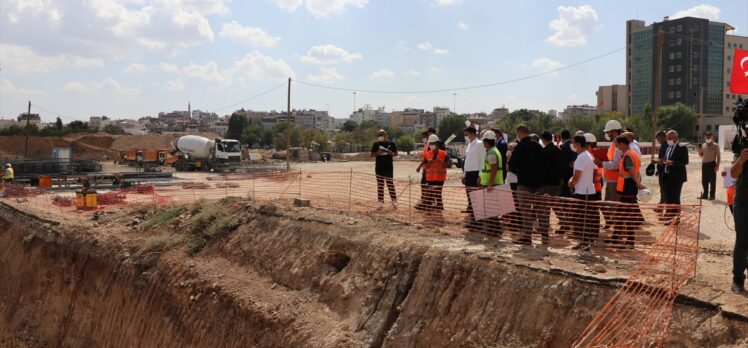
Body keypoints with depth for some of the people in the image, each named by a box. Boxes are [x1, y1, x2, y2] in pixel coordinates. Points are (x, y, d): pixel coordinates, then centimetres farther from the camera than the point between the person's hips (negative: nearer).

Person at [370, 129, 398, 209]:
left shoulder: (391, 144, 3)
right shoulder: (376, 144, 5)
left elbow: (396, 154, 9)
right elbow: (371, 154, 6)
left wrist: (391, 153, -13)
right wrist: (378, 153, -12)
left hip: (388, 167, -2)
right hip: (379, 167, 2)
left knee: (390, 183, -3)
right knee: (380, 185, 3)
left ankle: (394, 201, 6)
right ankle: (381, 202, 6)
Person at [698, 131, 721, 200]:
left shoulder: (715, 146, -4)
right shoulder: (703, 145, 11)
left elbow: (718, 157, -6)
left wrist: (717, 166, -13)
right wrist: (699, 151, -1)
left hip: (712, 164, -5)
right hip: (704, 164, 5)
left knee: (712, 181, -1)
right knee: (704, 181, 10)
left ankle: (712, 195, 4)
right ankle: (705, 195, 18)